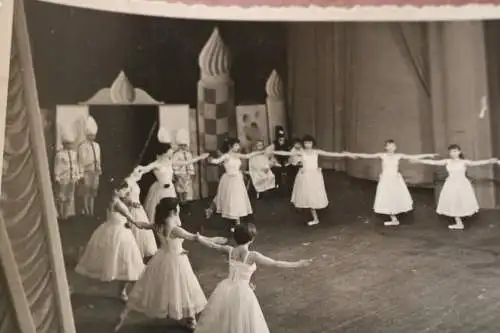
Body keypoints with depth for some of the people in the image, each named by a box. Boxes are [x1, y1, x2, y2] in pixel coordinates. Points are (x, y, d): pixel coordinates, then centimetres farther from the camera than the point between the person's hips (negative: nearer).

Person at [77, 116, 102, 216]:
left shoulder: (97, 145, 9)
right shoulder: (82, 146, -10)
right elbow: (81, 161, -12)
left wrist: (100, 170, 9)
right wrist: (82, 174, -14)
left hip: (96, 172, 6)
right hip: (87, 172, -6)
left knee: (93, 193, 12)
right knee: (86, 193, 0)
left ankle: (92, 213, 20)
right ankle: (87, 213, 9)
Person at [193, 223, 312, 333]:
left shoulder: (230, 250, -1)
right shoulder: (252, 255, -16)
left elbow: (213, 245, 16)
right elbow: (276, 264, -19)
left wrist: (198, 237, 34)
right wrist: (298, 264, -17)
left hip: (226, 289, 5)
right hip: (241, 292, -5)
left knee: (220, 323, 22)